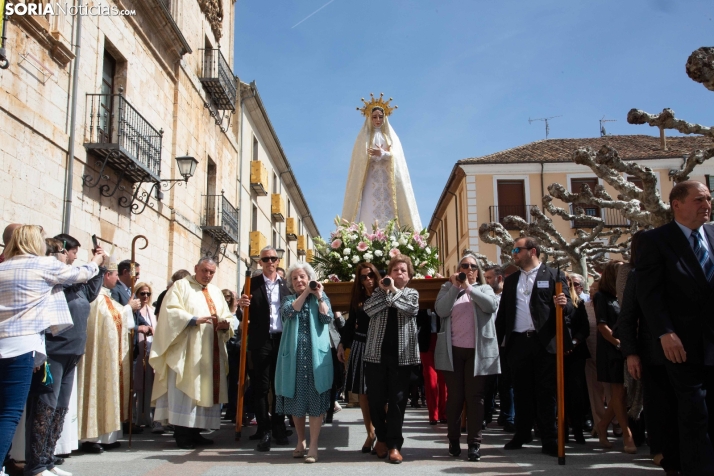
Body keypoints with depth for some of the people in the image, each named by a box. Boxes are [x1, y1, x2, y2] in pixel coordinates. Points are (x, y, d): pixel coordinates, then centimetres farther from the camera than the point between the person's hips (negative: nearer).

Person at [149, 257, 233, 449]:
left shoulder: (216, 292, 20)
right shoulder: (181, 286, 3)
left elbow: (226, 316, 15)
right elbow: (171, 311, -11)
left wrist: (225, 325, -8)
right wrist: (194, 320, -23)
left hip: (211, 350, 6)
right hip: (186, 349, -6)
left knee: (206, 389, 5)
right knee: (185, 389, -8)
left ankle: (194, 431, 12)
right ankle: (182, 434, -5)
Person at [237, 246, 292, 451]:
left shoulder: (286, 285, 10)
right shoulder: (252, 283, 4)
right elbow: (247, 313, -1)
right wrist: (242, 305, -21)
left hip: (282, 340, 2)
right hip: (261, 341, -2)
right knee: (261, 386, 0)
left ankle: (278, 427, 18)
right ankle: (264, 430, 6)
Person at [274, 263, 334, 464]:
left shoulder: (321, 297, 11)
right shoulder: (288, 299, 12)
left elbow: (327, 318, -5)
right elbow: (288, 312, -11)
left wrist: (319, 296, -9)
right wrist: (305, 293, -11)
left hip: (316, 354, -1)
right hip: (294, 355, 2)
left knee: (315, 399, -4)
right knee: (296, 399, 6)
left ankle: (313, 446, -2)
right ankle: (300, 441, 20)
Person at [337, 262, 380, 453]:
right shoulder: (357, 298, 9)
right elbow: (350, 322, 14)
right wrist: (342, 344, 11)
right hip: (360, 347, 5)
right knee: (362, 391, 6)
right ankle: (370, 433, 18)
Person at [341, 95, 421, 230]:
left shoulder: (391, 137, 19)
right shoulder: (364, 138, 15)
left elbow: (396, 157, 4)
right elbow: (362, 159, 1)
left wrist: (383, 154, -16)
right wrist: (384, 154, -11)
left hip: (388, 181, 2)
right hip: (370, 180, -2)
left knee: (389, 209, -12)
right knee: (370, 212, -15)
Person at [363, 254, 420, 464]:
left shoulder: (412, 293, 10)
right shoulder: (380, 290, 11)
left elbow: (412, 308, -13)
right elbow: (368, 309, -8)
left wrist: (393, 292, -10)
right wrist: (385, 291, -12)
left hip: (401, 354, -1)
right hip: (377, 352, 1)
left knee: (397, 399, -1)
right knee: (376, 398, 6)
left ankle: (394, 444, 6)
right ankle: (382, 437, 25)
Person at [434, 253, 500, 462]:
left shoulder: (484, 288, 10)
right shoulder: (448, 287, 10)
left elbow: (492, 305, -10)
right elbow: (441, 310, -6)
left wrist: (469, 288, -12)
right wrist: (455, 287, -10)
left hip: (477, 351, 0)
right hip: (453, 350, 1)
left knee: (475, 397, 1)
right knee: (455, 397, 7)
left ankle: (474, 443, 6)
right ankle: (454, 440, 20)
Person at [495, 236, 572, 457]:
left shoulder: (554, 276, 2)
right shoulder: (510, 280, 15)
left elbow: (567, 307, -3)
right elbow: (503, 312, 13)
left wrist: (564, 304, -25)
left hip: (544, 343, -4)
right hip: (518, 343, 4)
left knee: (545, 393, 2)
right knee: (522, 392, 11)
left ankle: (549, 440, 9)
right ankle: (522, 434, 23)